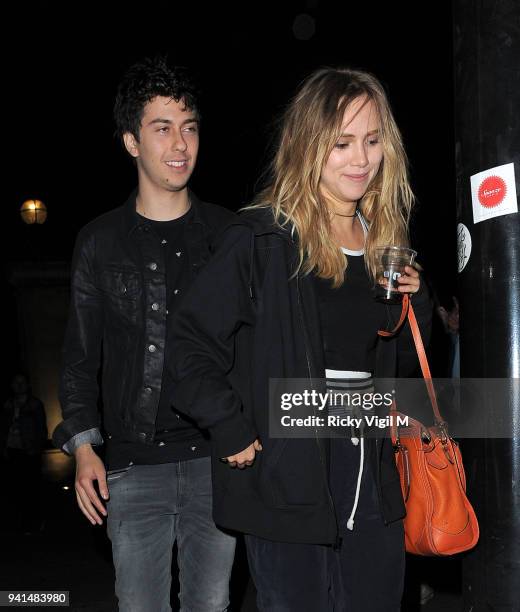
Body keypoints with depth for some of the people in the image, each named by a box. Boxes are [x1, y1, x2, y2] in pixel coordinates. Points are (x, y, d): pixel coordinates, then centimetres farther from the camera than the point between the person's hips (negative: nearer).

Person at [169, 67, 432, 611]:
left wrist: (415, 305, 0)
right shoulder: (260, 240, -11)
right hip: (289, 479, -6)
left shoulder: (386, 240, 10)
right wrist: (231, 432, -15)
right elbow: (192, 343, -11)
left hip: (374, 478, 6)